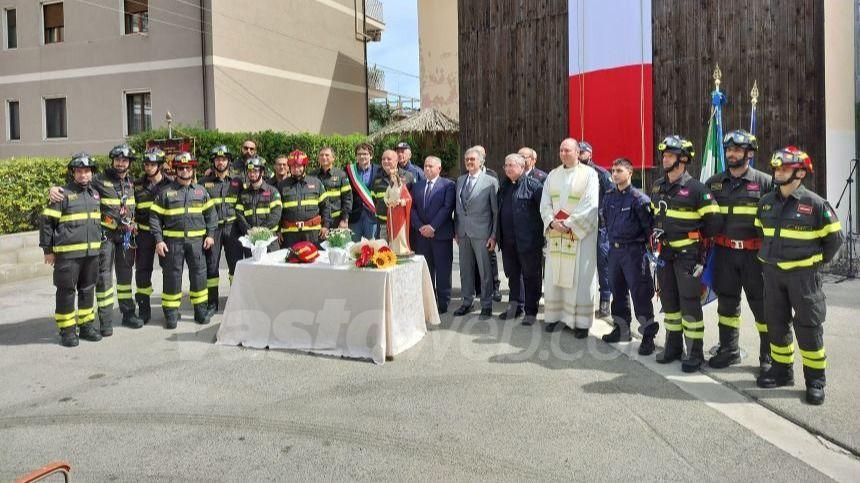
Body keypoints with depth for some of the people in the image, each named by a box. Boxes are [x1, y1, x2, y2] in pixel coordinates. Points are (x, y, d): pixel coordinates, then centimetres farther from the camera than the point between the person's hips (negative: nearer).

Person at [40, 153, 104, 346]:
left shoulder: (95, 194, 12)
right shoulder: (64, 194, -7)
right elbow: (47, 221, -5)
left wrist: (99, 242, 22)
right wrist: (48, 250, -5)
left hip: (92, 252, 6)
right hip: (67, 254, -6)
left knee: (87, 290, 14)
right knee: (66, 292, 2)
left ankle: (86, 326, 25)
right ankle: (67, 330, 11)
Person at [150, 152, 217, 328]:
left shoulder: (201, 190, 10)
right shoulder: (166, 192, 3)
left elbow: (211, 213, 13)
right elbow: (155, 217, 2)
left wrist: (210, 234, 2)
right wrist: (158, 240, -7)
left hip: (196, 240, 2)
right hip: (172, 241, -2)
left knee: (199, 274, 5)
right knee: (172, 276, 3)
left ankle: (201, 310, 17)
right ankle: (171, 314, 12)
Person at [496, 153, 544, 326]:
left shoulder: (533, 185, -9)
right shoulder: (504, 186, 13)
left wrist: (542, 236, -12)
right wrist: (498, 235, 15)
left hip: (528, 240, -7)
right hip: (508, 240, 7)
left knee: (530, 276, 4)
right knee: (512, 274, 16)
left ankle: (531, 311, 12)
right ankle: (515, 306, 28)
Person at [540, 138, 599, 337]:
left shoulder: (589, 174, -3)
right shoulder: (553, 175, 11)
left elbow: (589, 205, -11)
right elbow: (545, 203, 7)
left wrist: (568, 224, -15)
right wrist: (552, 222, -11)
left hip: (581, 234, -4)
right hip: (555, 234, 5)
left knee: (580, 278, -2)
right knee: (554, 276, 6)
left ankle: (581, 321, 5)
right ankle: (556, 315, 15)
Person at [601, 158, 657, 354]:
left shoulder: (638, 198, -12)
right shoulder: (609, 196, 9)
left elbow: (649, 225, -11)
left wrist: (651, 247, -8)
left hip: (633, 251, -7)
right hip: (614, 250, 7)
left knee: (640, 293, -4)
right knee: (617, 291, 15)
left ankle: (648, 335, 4)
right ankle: (621, 329, 28)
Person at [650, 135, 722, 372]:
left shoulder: (695, 188, -13)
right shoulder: (657, 186, 9)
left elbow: (713, 219, -12)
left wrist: (697, 237, 0)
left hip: (688, 254, -7)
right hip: (665, 253, 7)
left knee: (689, 303, -3)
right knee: (668, 300, 14)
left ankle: (695, 353, 6)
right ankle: (673, 347, 27)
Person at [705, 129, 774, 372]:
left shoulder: (764, 182, -2)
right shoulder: (714, 183, 9)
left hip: (754, 252, -4)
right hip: (724, 252, 4)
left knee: (761, 304, 2)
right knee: (727, 302, 12)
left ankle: (769, 355, 14)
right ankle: (729, 350, 24)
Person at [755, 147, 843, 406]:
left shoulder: (815, 204, -10)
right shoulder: (766, 202, 6)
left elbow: (833, 238, -1)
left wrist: (816, 262, 2)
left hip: (803, 274, -5)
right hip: (772, 273, 5)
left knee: (808, 326, 0)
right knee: (776, 323, 12)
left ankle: (815, 379, 11)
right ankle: (782, 369, 27)